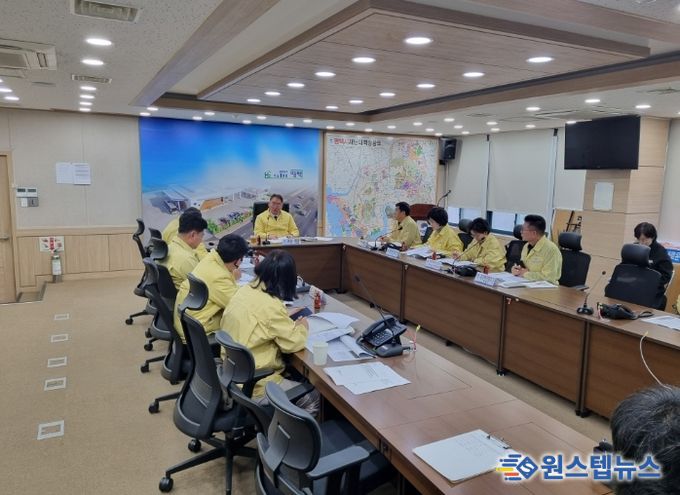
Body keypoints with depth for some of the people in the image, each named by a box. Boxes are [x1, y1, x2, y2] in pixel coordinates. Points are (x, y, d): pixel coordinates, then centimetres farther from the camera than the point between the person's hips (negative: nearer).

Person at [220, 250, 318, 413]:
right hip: (254, 385, -8)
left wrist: (288, 318, 9)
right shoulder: (270, 306, -25)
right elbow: (294, 343, -16)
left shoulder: (245, 291, -1)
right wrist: (302, 326, 2)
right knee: (315, 397, 2)